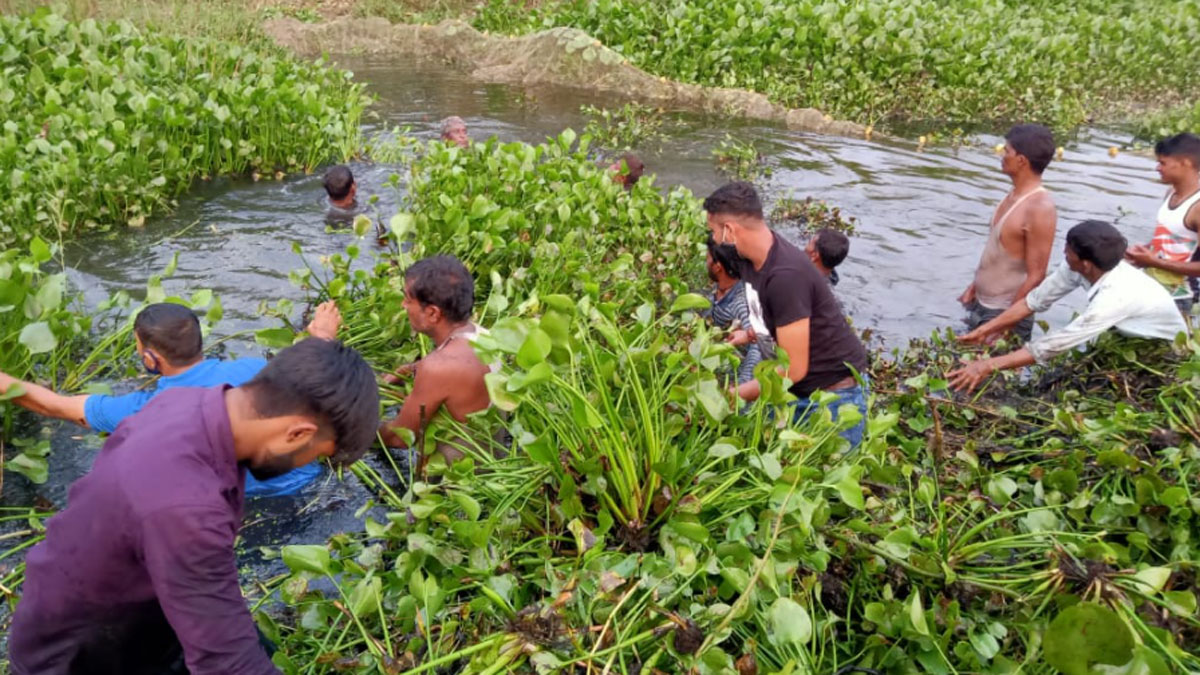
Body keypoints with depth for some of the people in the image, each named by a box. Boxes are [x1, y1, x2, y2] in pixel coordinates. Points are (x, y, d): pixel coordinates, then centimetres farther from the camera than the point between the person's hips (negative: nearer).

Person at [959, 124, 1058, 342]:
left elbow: (1036, 277, -23)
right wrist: (975, 285, 18)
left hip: (1005, 313, -9)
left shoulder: (1039, 208, -24)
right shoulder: (1016, 194, 4)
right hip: (982, 304, 9)